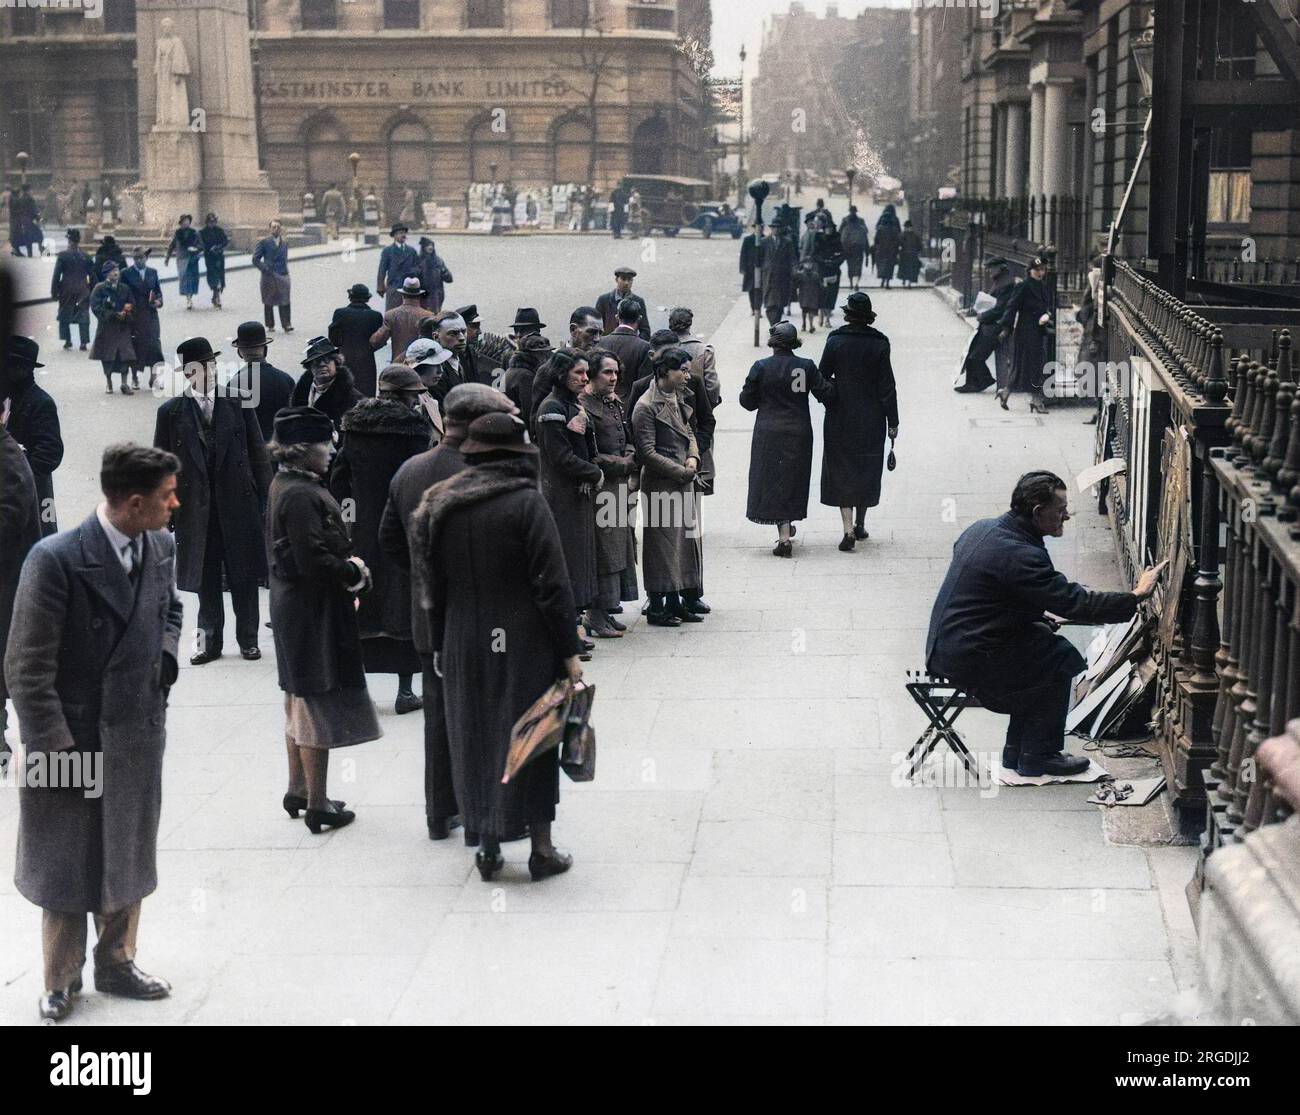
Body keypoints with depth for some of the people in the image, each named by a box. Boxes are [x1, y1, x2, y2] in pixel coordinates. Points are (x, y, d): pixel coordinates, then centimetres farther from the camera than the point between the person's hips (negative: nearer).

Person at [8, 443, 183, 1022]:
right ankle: (61, 980, 29)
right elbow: (27, 668, -17)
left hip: (139, 736, 6)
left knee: (129, 859, 19)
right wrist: (56, 748, -18)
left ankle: (116, 962, 38)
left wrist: (164, 657, 3)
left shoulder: (161, 547, -3)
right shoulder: (56, 560, -22)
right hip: (75, 737, -5)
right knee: (66, 865, 11)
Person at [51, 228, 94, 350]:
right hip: (83, 290, 2)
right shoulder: (86, 256, 1)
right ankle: (84, 343, 0)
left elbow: (56, 275, -5)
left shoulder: (62, 255, -6)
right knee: (83, 316, 4)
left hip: (67, 290, -1)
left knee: (65, 315, 12)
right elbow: (92, 275, 5)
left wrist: (54, 291, 1)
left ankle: (67, 340, 7)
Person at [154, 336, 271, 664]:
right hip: (196, 508, 1)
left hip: (238, 504, 0)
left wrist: (264, 498, 0)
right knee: (205, 579, 7)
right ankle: (210, 640, 18)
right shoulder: (171, 411, 2)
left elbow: (258, 453, 4)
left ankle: (248, 638, 17)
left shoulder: (239, 404, 1)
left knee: (244, 576, 5)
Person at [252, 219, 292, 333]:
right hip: (269, 276, -3)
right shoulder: (264, 242, -3)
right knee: (268, 302, 6)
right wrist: (265, 269, -11)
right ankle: (270, 325, 15)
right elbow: (255, 259, -4)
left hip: (283, 275, 3)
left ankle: (286, 325, -6)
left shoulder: (285, 242, 11)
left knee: (285, 302, -7)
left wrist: (285, 270, 11)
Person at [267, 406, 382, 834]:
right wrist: (354, 571, -11)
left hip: (292, 607, 10)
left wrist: (345, 566, 4)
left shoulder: (284, 485, 8)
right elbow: (314, 561, -26)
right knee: (317, 707, -1)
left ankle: (297, 790, 31)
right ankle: (318, 806, 6)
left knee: (299, 701, 19)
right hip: (313, 612, -10)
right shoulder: (301, 495, -23)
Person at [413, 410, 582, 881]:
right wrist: (569, 651, -8)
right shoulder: (527, 502, -12)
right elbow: (552, 584, -13)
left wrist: (440, 648, 17)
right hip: (526, 647, -4)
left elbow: (432, 585, 9)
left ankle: (487, 849, 18)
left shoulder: (439, 507, 3)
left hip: (464, 647, 4)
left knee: (476, 742, 13)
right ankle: (541, 850, 12)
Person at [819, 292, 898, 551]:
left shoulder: (835, 341, -8)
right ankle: (860, 524, 26)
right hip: (871, 418, 1)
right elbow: (887, 386, -5)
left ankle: (848, 529, -9)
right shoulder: (879, 343, -7)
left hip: (840, 416, -1)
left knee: (841, 471, 3)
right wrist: (892, 422, 1)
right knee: (867, 470, 15)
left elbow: (822, 378, -3)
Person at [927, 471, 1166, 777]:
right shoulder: (1020, 555, -23)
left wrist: (1039, 619, 16)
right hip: (967, 662, -9)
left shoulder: (981, 529, 8)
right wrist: (1136, 595, -13)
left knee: (1043, 637, 18)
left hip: (942, 646, 9)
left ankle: (1017, 752, 22)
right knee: (1062, 659, 0)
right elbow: (1076, 602, -22)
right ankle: (1037, 757, 9)